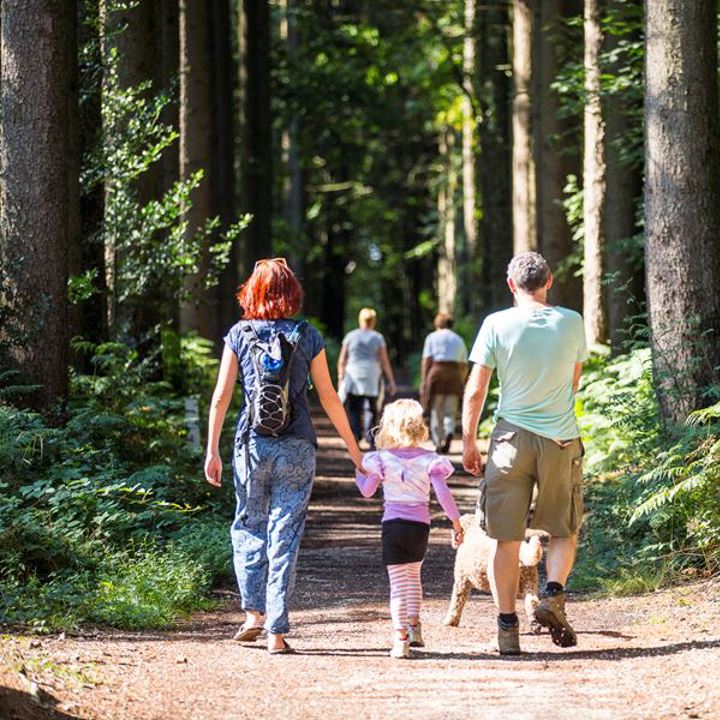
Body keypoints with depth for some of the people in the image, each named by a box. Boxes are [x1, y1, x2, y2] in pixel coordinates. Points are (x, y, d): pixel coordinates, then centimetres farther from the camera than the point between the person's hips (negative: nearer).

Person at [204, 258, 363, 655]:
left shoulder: (239, 335, 1)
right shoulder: (307, 337, 0)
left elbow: (221, 396, -1)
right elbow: (329, 399, 3)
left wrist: (212, 451, 4)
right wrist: (354, 448, 12)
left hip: (252, 444, 0)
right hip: (296, 447, 0)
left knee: (248, 526, 18)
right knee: (285, 534, 2)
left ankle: (254, 612, 10)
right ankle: (277, 631, 0)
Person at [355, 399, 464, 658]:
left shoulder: (382, 459, -2)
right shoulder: (428, 460, -2)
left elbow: (367, 491, 7)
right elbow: (443, 494, -7)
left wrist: (358, 471, 26)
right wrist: (456, 523, 2)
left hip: (393, 525, -2)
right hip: (420, 525, 2)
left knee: (398, 582, -3)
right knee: (414, 574, 26)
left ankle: (400, 638, -13)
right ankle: (414, 626, 27)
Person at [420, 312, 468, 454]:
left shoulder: (432, 337, 8)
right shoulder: (459, 340, 17)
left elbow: (426, 361, -2)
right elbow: (464, 365, 14)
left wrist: (423, 382, -3)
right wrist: (461, 383, 21)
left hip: (437, 373, -2)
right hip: (454, 375, 2)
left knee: (436, 412, 6)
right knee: (450, 411, 6)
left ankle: (438, 444, 4)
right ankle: (449, 432, -22)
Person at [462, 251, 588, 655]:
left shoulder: (497, 325, -6)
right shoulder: (572, 323, -1)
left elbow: (475, 391, -5)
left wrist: (469, 442, 6)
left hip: (512, 438, 0)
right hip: (561, 439, 1)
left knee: (508, 539, 6)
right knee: (564, 532, 15)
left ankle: (508, 626, 6)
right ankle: (554, 594, -9)